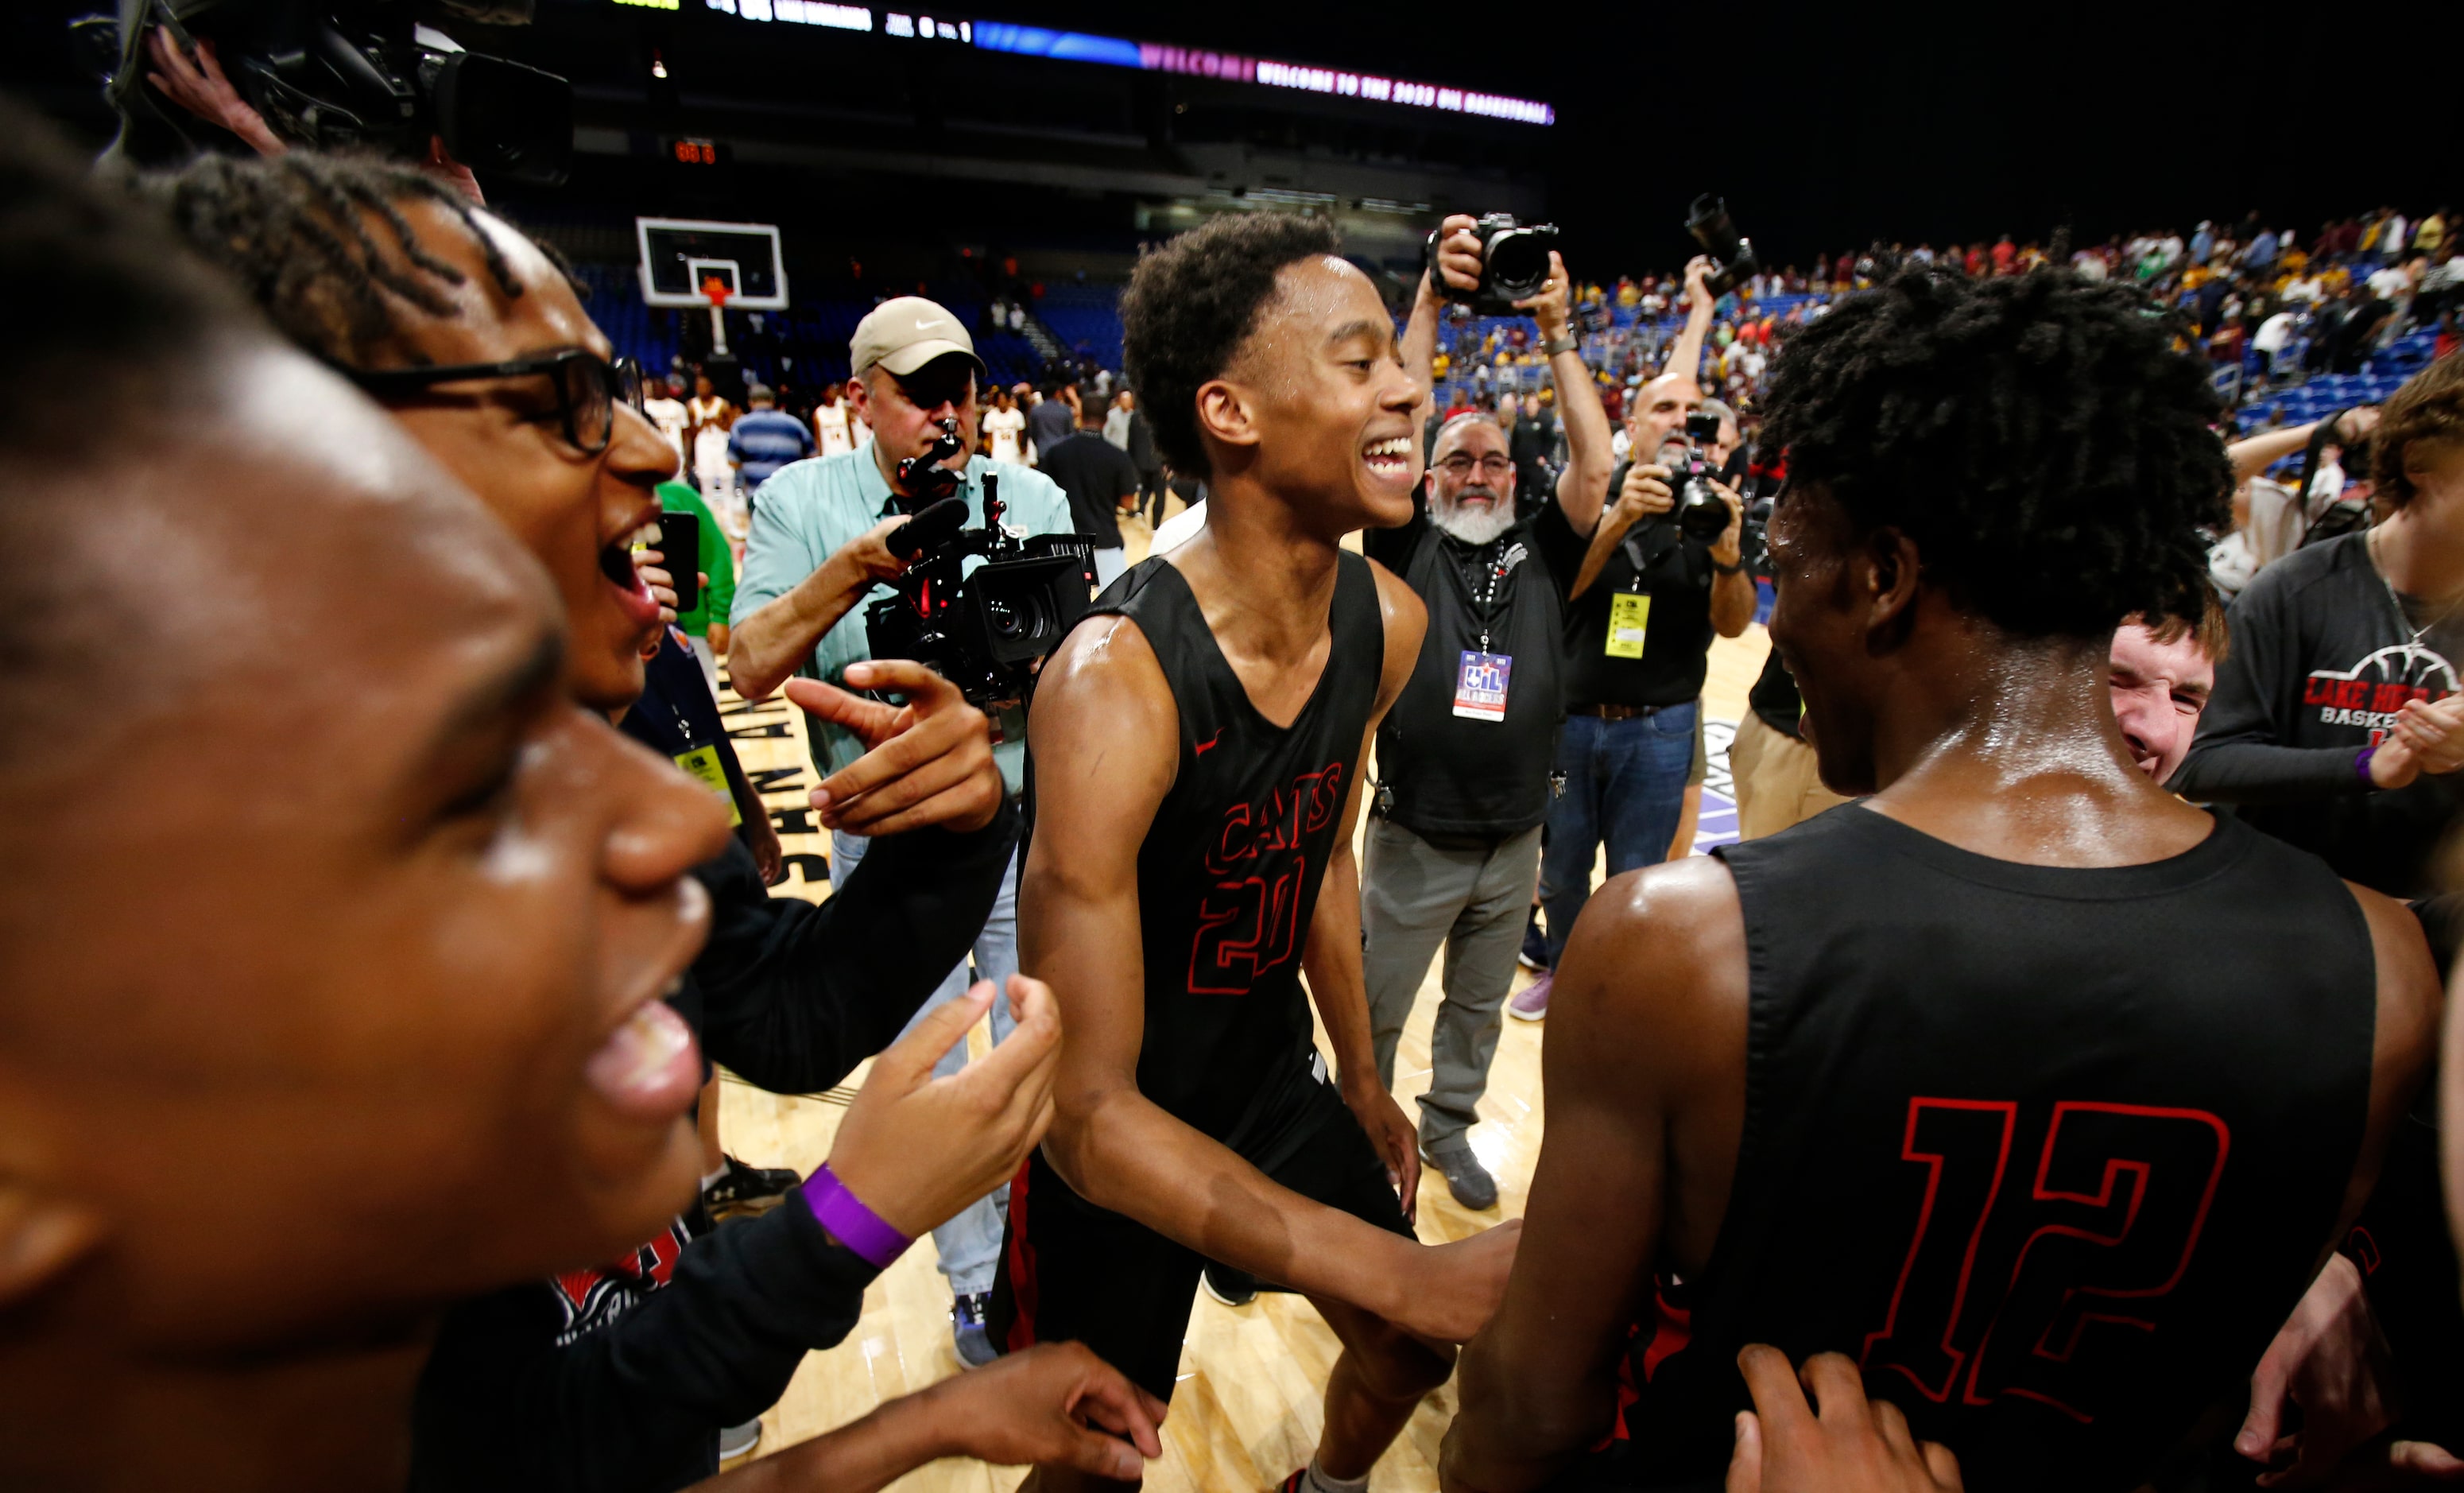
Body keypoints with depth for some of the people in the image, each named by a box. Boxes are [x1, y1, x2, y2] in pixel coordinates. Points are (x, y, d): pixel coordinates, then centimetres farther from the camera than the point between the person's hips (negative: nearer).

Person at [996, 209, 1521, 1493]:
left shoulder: (1387, 623, -11)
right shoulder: (1116, 678, -34)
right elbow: (1087, 1109, -32)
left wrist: (1361, 1081, 13)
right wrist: (1408, 1274, -35)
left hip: (1277, 1075, 6)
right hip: (1115, 1144, -5)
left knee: (1412, 1353, 23)